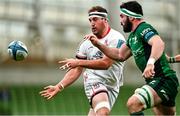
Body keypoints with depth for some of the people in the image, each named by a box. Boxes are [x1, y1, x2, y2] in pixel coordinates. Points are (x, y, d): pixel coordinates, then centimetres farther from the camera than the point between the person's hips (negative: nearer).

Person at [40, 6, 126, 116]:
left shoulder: (116, 38, -8)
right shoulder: (87, 42, 7)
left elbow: (105, 63, -20)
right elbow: (76, 70, 11)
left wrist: (78, 62, -24)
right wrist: (59, 86, 1)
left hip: (112, 87, 0)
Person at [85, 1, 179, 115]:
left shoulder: (144, 29, -14)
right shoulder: (133, 36, 17)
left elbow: (159, 43, -33)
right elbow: (120, 55, 24)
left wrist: (150, 62, -49)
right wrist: (98, 44, 16)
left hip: (164, 80, -11)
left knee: (133, 103, -26)